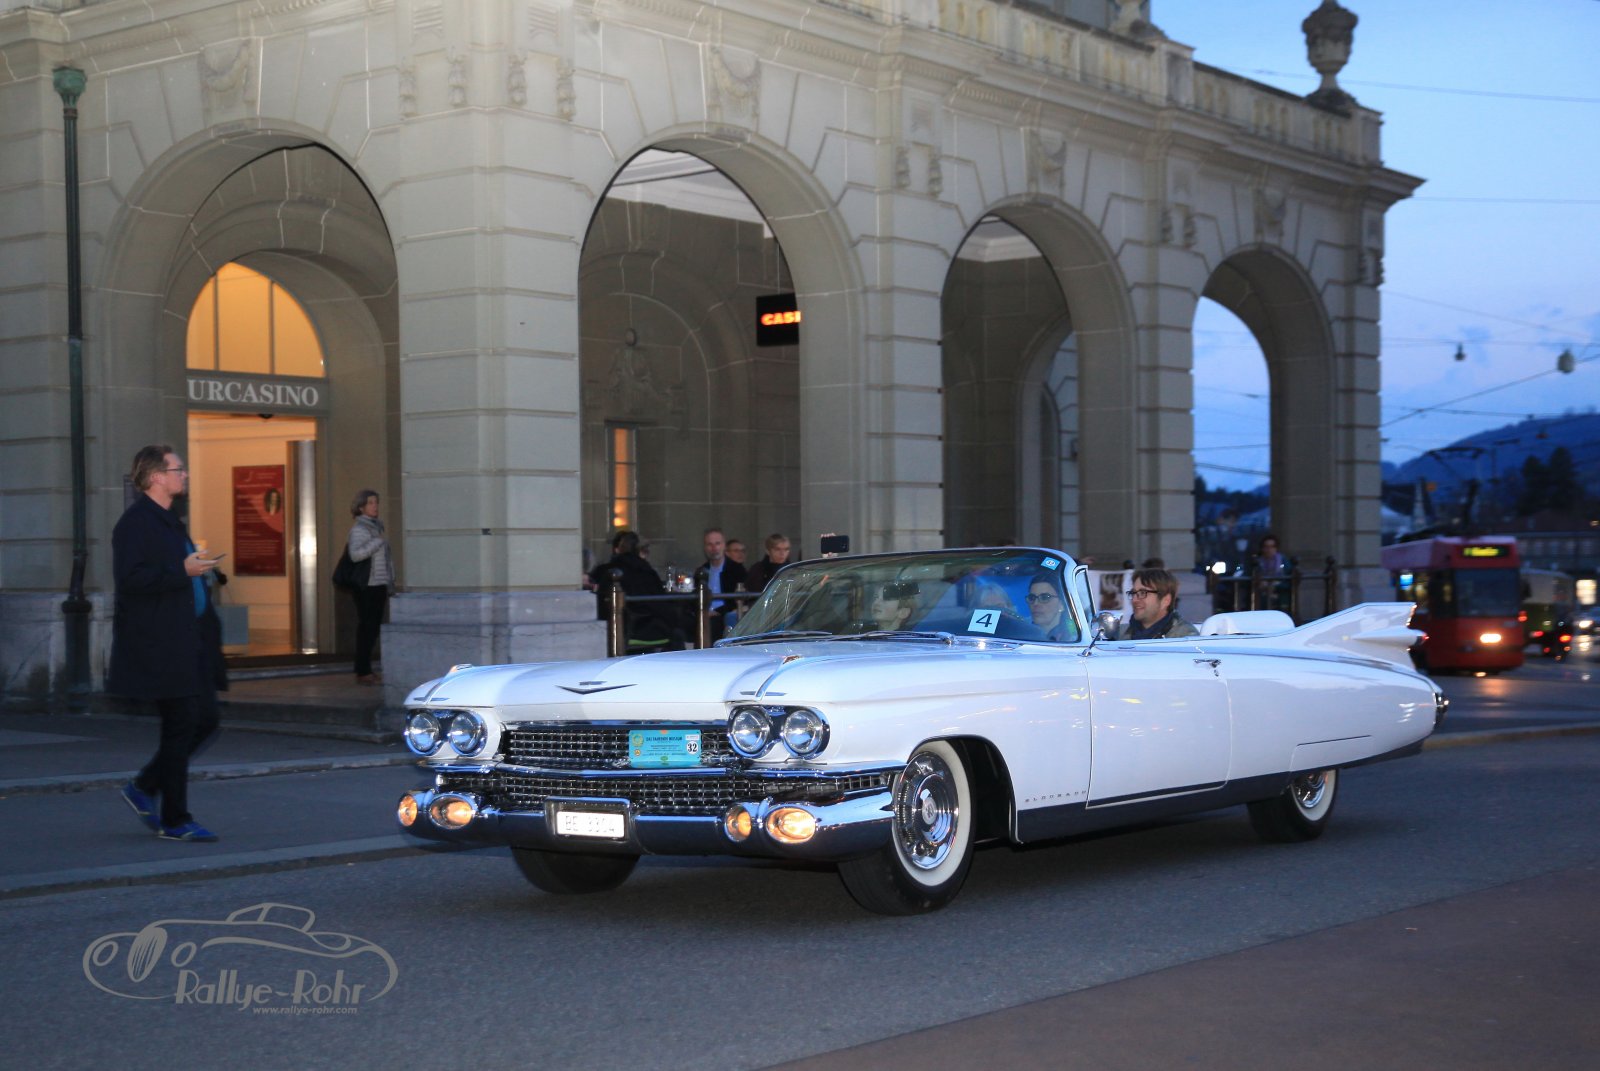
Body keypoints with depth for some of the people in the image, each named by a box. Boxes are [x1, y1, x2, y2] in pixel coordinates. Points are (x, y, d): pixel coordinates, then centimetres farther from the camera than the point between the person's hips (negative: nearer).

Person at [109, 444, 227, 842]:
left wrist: (199, 571, 14)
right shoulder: (135, 522, -12)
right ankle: (174, 821, 4)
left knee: (204, 720, 9)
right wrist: (183, 570, -24)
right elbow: (129, 578, -23)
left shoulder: (169, 520, 18)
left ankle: (144, 787, 22)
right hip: (159, 645, -10)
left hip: (188, 641, 10)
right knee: (181, 726, -5)